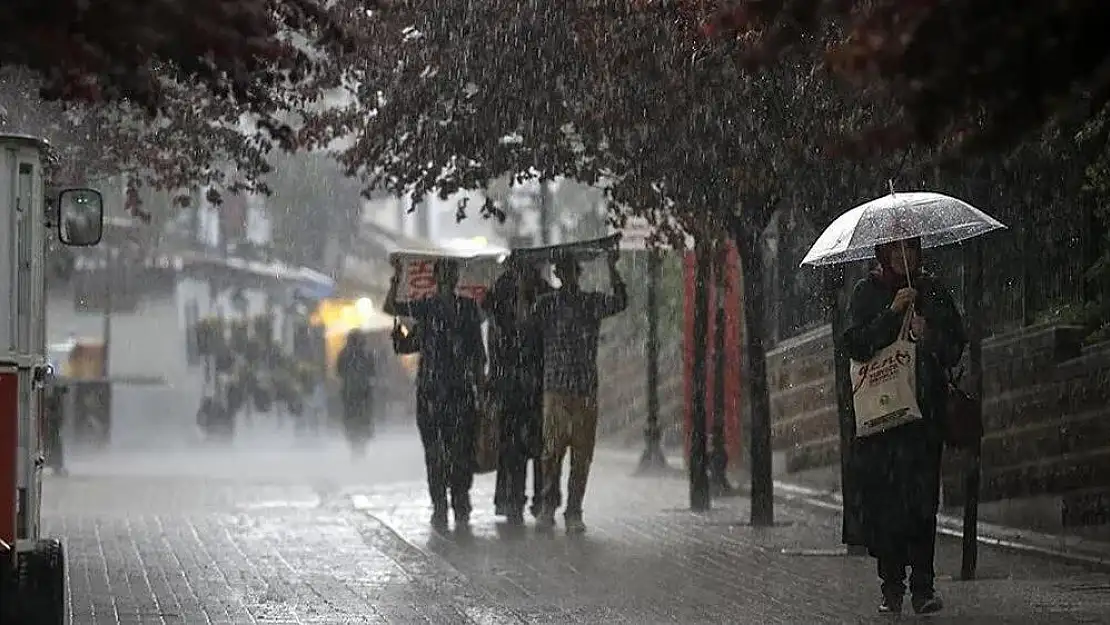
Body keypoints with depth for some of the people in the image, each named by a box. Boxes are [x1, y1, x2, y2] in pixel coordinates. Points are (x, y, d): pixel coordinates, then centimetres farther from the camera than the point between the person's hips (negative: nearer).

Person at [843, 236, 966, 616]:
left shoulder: (932, 292, 12)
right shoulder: (868, 292, 8)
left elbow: (956, 346, 11)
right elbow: (856, 345, -4)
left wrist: (929, 336, -9)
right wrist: (892, 312, -13)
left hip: (924, 404, 0)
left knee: (922, 497, -8)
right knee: (883, 496, -4)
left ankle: (923, 587, -8)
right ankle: (892, 587, 2)